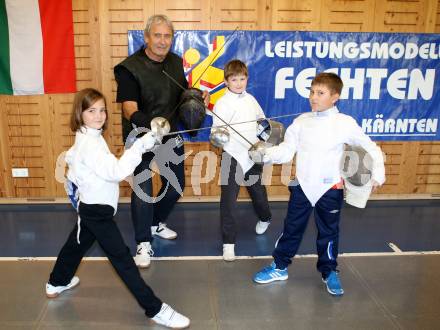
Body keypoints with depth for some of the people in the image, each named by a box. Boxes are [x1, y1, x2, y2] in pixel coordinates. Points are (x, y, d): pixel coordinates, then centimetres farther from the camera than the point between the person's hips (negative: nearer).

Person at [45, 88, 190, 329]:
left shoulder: (84, 138, 6)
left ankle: (57, 283, 53)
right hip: (97, 210, -10)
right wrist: (141, 145, -40)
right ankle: (155, 309, -7)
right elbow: (116, 171, -36)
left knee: (77, 244, 29)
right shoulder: (90, 144, -26)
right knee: (122, 258, -10)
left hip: (90, 206, 10)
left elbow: (70, 157, 23)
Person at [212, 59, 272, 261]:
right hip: (233, 156, -5)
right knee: (228, 200, -7)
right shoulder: (223, 103, -10)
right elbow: (217, 130, -19)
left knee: (258, 191, 20)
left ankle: (264, 218, 52)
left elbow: (261, 118, 25)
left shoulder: (250, 99, 8)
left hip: (253, 154, 5)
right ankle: (228, 242, 3)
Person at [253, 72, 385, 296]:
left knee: (328, 232, 14)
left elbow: (370, 148, -3)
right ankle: (279, 267, 30)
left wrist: (378, 172, -16)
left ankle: (329, 272, 35)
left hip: (330, 188, -2)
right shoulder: (301, 121, -2)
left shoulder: (345, 123, -10)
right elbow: (285, 151, -4)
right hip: (302, 186, 2)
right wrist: (264, 154, -21)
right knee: (291, 228, 13)